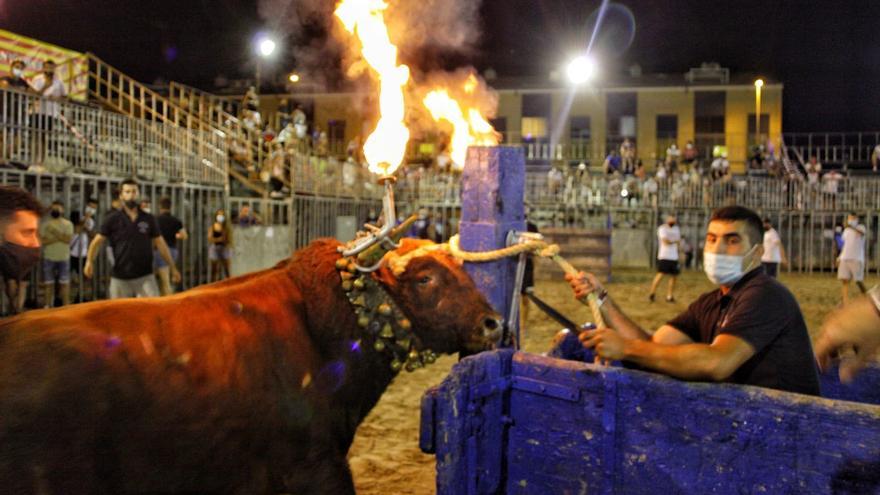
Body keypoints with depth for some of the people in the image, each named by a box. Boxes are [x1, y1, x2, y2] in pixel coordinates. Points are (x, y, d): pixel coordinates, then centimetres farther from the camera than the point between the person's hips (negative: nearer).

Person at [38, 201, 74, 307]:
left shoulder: (68, 224, 2)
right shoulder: (45, 225, 6)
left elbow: (68, 239, -12)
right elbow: (42, 241, -6)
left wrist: (55, 232, -20)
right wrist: (60, 237, -15)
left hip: (64, 258, -1)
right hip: (49, 258, 1)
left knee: (64, 283, -1)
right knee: (48, 283, 3)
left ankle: (66, 306, 3)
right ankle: (47, 306, 11)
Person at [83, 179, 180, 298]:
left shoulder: (149, 219, 6)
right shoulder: (113, 219, 2)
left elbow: (160, 244, 10)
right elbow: (98, 241, -1)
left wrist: (173, 268, 9)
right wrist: (90, 261, -18)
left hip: (145, 277, 1)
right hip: (120, 279, 0)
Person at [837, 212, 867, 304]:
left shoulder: (860, 227, -1)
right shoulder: (846, 230, 18)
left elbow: (862, 233, -26)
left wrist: (852, 227, -45)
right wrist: (839, 257, 16)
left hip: (857, 259, -5)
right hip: (844, 258, 5)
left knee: (859, 281, -2)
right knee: (844, 280, -4)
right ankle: (845, 303, -5)